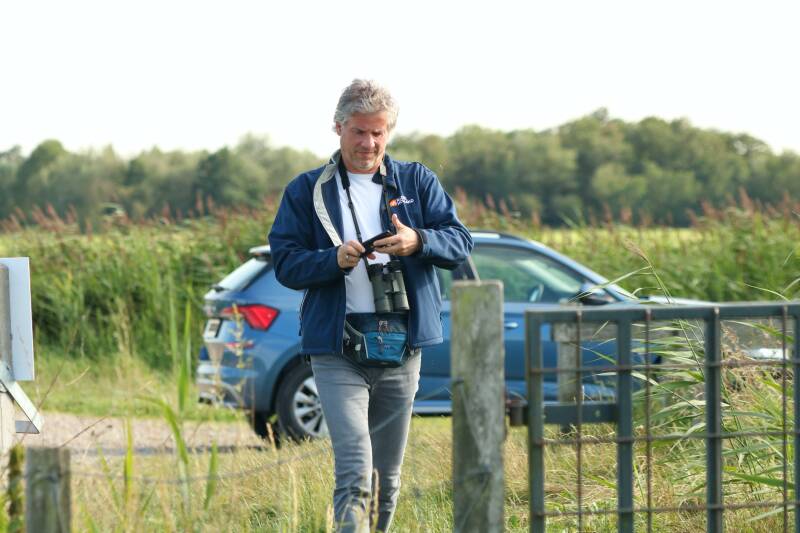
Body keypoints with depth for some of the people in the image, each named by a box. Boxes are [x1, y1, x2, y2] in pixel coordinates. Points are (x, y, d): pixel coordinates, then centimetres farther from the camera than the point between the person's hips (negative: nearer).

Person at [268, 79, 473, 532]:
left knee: (388, 477, 11)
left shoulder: (418, 182, 10)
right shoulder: (308, 191, 6)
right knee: (356, 473, -17)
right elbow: (285, 262, 0)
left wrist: (418, 241, -20)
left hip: (401, 346, 3)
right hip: (337, 351, -3)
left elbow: (461, 243, 1)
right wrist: (335, 259, -19)